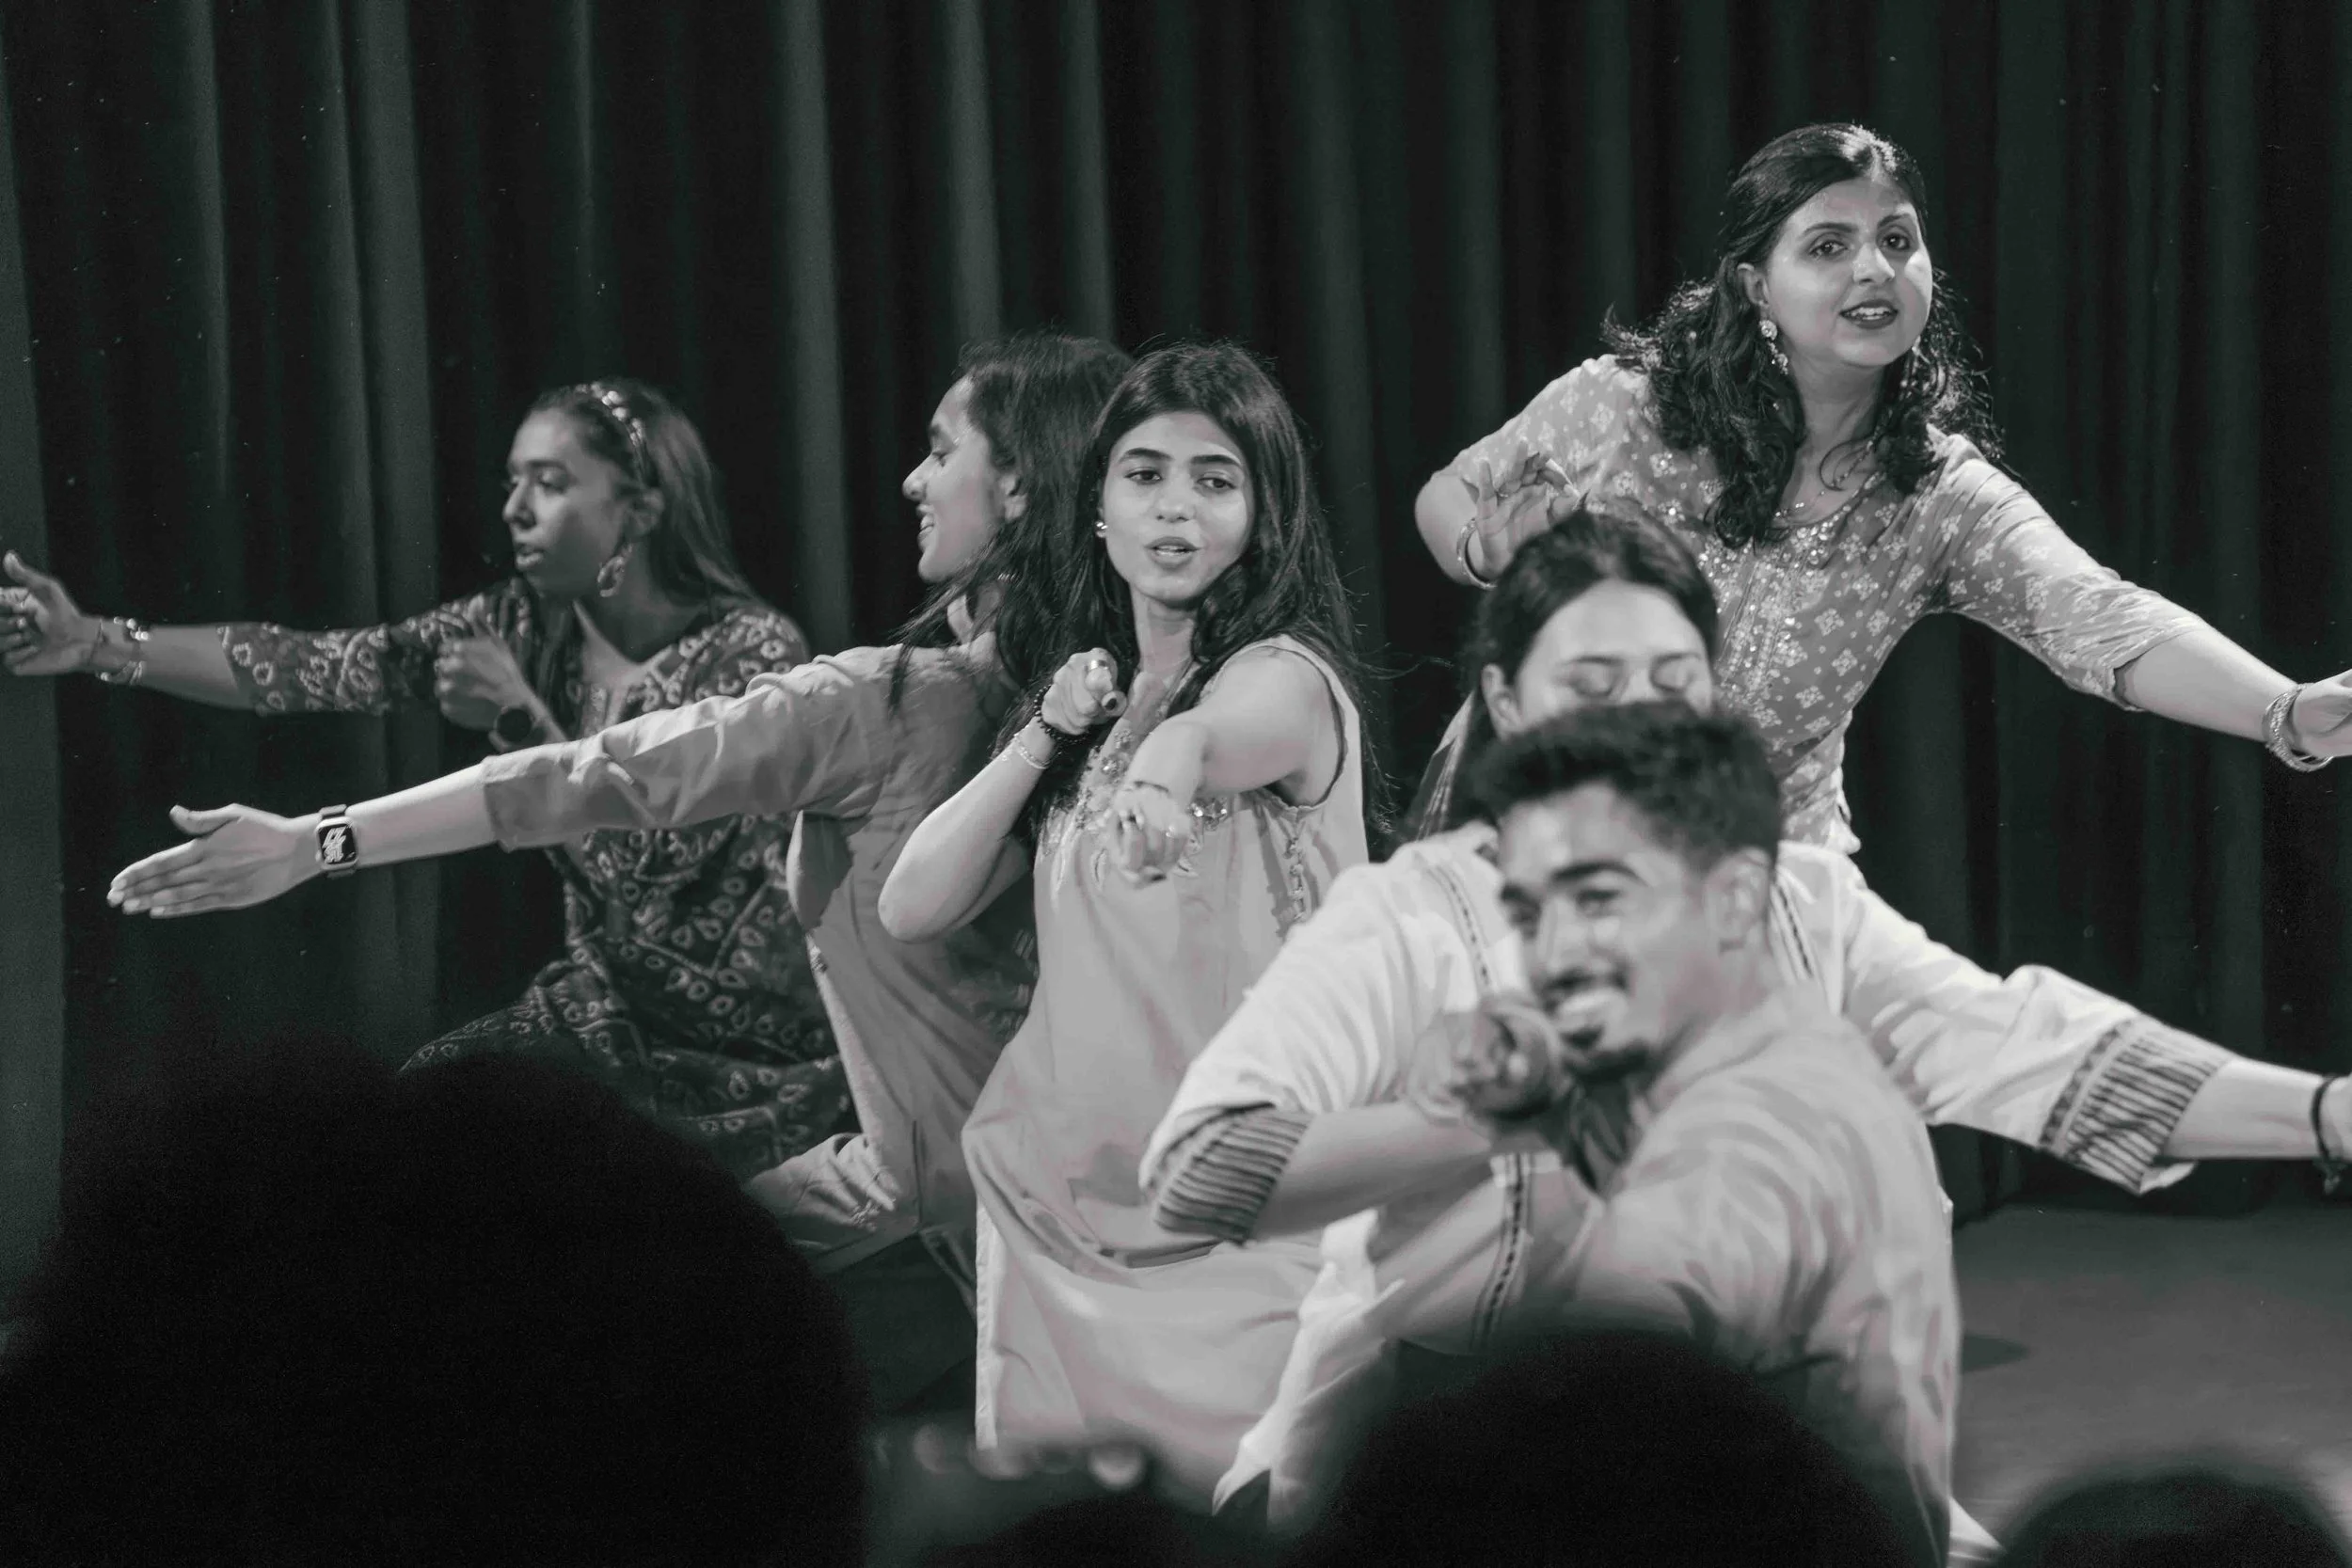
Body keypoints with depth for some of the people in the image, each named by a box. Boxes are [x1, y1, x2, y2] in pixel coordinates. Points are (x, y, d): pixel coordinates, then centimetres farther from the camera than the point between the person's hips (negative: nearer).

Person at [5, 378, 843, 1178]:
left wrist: (519, 717, -25)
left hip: (755, 1044, -5)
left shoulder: (752, 653, -18)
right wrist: (97, 645, -20)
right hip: (603, 1003, 5)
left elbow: (647, 871, -23)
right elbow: (314, 668, -11)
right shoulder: (527, 624, -2)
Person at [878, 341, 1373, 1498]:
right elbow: (912, 909, 7)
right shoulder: (1084, 688, 13)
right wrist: (1044, 736, -2)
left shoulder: (1287, 677, -6)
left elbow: (1221, 728, -33)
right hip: (1057, 1184, 6)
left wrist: (1175, 752, -55)